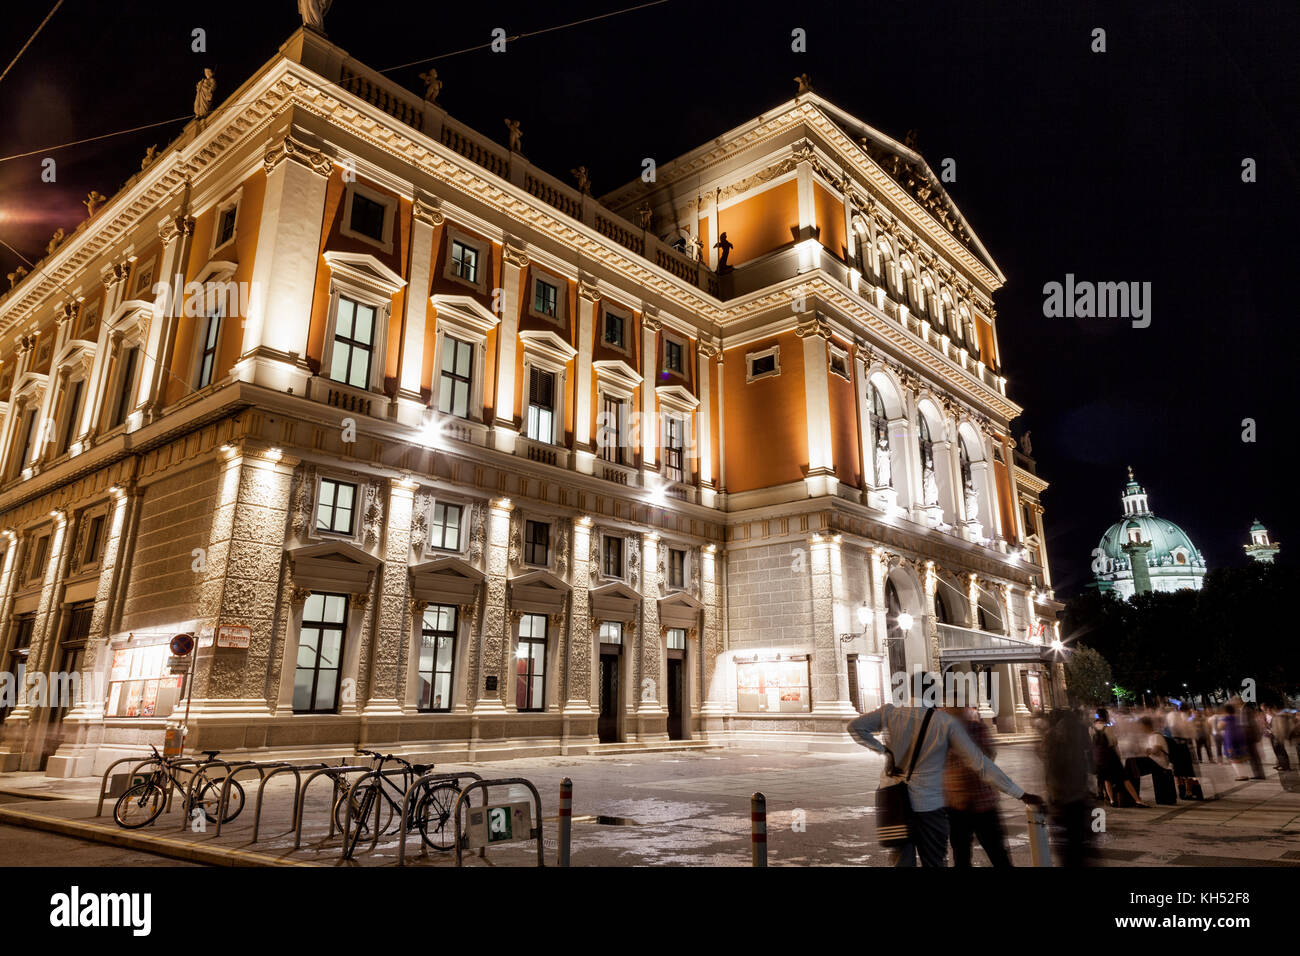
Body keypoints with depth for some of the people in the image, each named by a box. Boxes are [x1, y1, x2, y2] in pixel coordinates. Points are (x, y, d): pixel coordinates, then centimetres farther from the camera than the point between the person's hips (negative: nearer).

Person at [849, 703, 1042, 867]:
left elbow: (855, 726, -3)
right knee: (935, 862, 11)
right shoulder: (947, 722, -11)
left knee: (902, 861, 11)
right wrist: (1020, 794, -3)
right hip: (929, 806, -2)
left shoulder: (892, 713, -4)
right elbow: (980, 764, -10)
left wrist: (883, 750, -1)